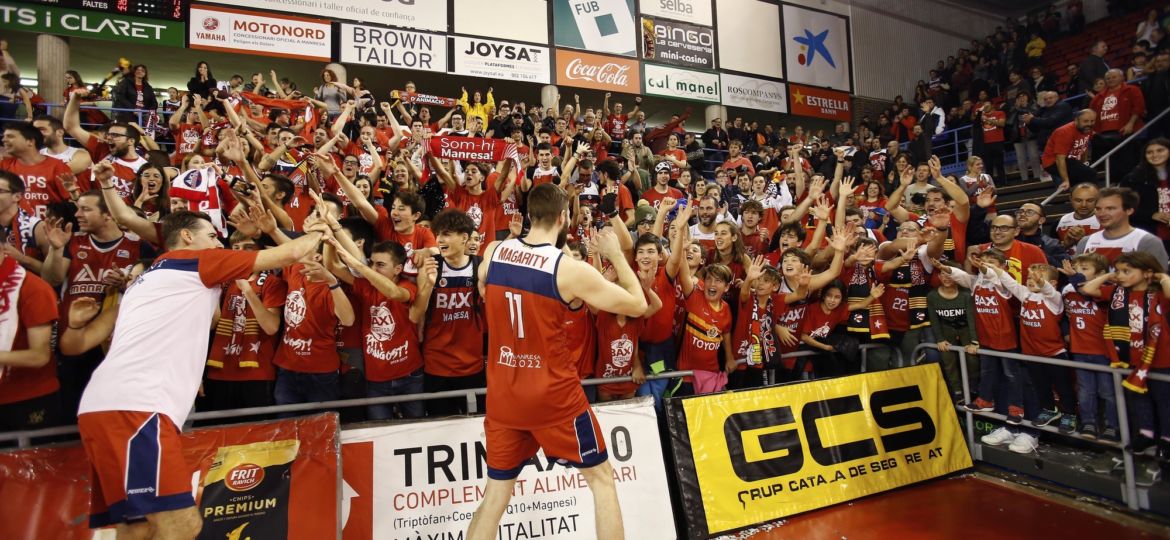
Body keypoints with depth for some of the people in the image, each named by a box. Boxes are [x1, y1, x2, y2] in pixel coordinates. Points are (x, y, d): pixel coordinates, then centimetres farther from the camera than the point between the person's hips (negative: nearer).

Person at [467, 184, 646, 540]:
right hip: (553, 395, -4)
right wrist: (616, 254, 4)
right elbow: (638, 305, -7)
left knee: (496, 491, 21)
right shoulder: (571, 269, -15)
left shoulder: (493, 252, -2)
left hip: (502, 394, 5)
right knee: (601, 477, 16)